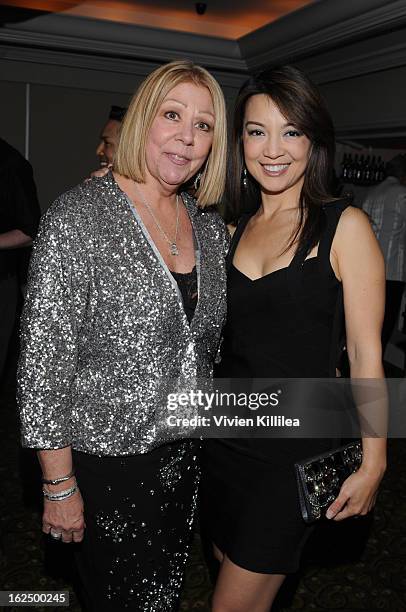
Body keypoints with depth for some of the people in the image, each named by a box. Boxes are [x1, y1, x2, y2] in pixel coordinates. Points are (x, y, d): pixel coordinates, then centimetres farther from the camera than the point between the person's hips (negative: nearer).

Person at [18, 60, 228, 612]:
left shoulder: (211, 226, 2)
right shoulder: (80, 217, -17)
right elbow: (43, 362, -17)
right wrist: (59, 486, -14)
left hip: (185, 454, 6)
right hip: (105, 459, -5)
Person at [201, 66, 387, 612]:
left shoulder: (344, 225, -9)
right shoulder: (232, 231, 6)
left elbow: (365, 352, -8)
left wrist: (373, 464, -9)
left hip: (297, 447, -5)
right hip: (226, 437, 5)